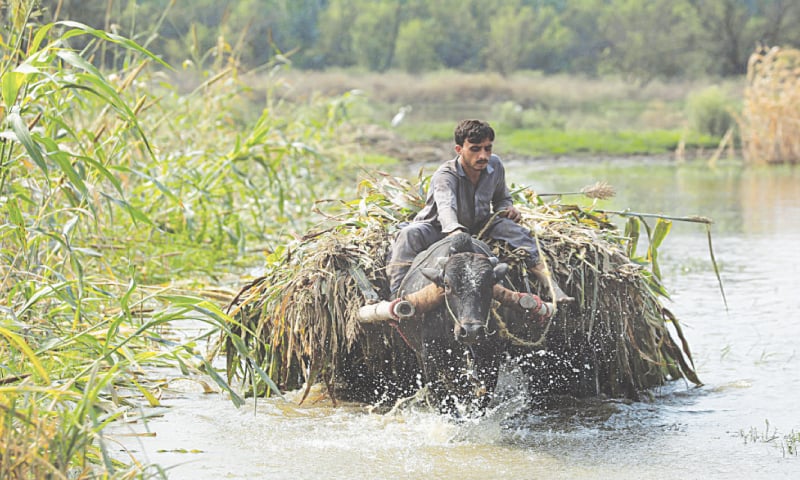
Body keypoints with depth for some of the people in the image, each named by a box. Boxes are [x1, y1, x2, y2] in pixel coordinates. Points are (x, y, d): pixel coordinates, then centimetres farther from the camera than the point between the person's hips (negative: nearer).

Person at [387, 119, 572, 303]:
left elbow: (501, 198, 12)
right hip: (439, 229, -5)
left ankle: (550, 285, -23)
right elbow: (446, 206, -51)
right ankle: (396, 294, -43)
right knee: (410, 234, -36)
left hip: (478, 227, 5)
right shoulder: (445, 175, -29)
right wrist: (456, 232, -73)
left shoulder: (494, 165, -9)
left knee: (515, 230, -20)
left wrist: (507, 209, -15)